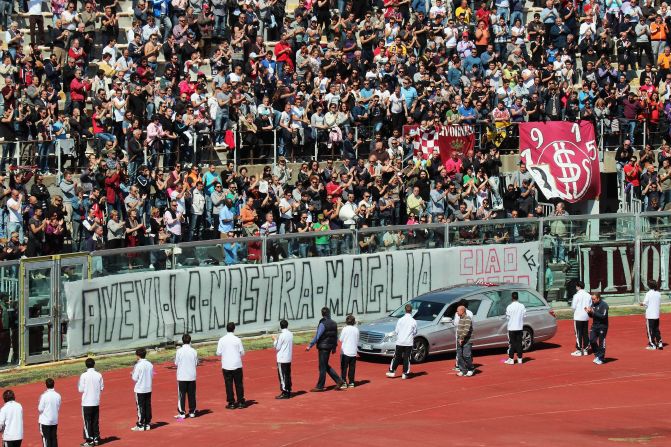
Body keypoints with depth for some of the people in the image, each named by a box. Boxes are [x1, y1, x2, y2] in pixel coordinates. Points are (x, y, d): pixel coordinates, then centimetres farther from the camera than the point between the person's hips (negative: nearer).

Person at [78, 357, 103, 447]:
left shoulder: (84, 376, -13)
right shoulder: (99, 375, -3)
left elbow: (81, 390, -10)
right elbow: (101, 388, 3)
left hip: (86, 402, -4)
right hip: (96, 402, 4)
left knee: (87, 422, 3)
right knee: (96, 421, 13)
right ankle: (96, 439, 17)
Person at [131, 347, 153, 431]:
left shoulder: (138, 365, -16)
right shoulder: (150, 364, 2)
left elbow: (135, 379, -13)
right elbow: (152, 377, 9)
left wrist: (132, 374, 6)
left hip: (140, 390, -6)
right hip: (148, 389, 6)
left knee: (140, 407, 0)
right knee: (148, 407, 10)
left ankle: (140, 425, 3)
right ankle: (147, 423, 15)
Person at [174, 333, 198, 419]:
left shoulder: (179, 351, -9)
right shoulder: (194, 351, -3)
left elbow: (176, 363, -3)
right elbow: (196, 363, 3)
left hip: (182, 377, -2)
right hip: (192, 376, 2)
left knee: (181, 395, 3)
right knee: (192, 395, 10)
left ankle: (182, 413, 1)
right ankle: (192, 412, 13)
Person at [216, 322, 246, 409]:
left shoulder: (222, 340, -6)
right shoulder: (237, 340, -7)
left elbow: (218, 353, -4)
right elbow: (242, 352, -3)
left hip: (226, 366, 0)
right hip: (237, 365, 0)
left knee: (229, 385, 5)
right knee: (239, 384, 9)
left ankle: (231, 403, 5)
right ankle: (240, 402, 10)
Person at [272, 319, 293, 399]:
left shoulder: (282, 335, -16)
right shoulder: (290, 334, 6)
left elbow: (277, 347, -11)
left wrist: (275, 340, 3)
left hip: (282, 359, -7)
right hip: (289, 359, 7)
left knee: (282, 376, -3)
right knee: (288, 375, 13)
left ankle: (284, 393, -4)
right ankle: (288, 392, 17)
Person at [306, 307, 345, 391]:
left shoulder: (323, 324, -15)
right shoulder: (334, 324, 7)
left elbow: (317, 336, -18)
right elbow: (336, 336, 13)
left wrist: (310, 346, -14)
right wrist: (334, 347, 23)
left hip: (323, 347, -7)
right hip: (330, 346, 7)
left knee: (322, 367, -2)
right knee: (326, 366, 18)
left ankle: (320, 386, 4)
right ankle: (338, 380, 14)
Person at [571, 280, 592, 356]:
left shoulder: (577, 295, -12)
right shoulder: (588, 295, 4)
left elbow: (573, 306, -12)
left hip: (578, 317, -5)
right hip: (586, 317, 5)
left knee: (578, 334, -2)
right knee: (586, 333, 10)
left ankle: (579, 350, -1)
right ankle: (585, 349, 14)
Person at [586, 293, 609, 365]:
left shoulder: (604, 305, -14)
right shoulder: (593, 304, 8)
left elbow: (603, 316, -22)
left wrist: (593, 312, -26)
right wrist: (589, 312, -7)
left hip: (602, 326, -7)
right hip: (594, 325, 7)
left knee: (601, 342, -2)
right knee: (592, 340, 1)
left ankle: (600, 358, 6)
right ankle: (597, 355, 19)